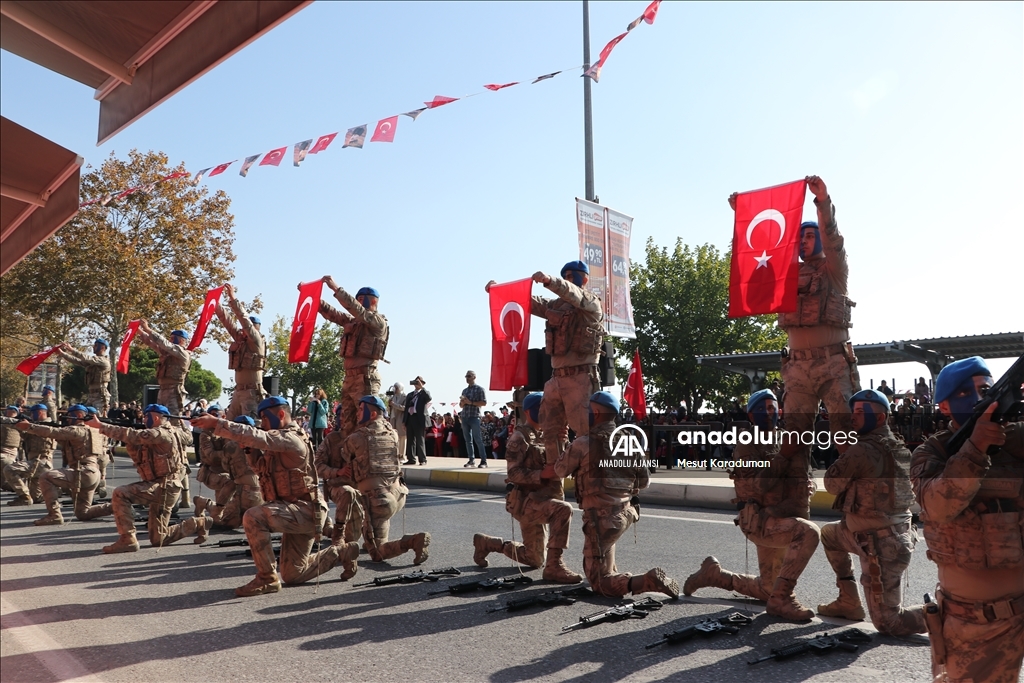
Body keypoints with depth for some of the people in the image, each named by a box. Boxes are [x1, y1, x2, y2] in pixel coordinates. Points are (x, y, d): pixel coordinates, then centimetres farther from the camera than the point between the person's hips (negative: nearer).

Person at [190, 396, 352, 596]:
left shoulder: (290, 438, -17)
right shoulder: (282, 440, 15)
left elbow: (257, 437, -32)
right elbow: (262, 469, 18)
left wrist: (216, 423, -32)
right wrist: (250, 449, 1)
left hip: (306, 510, -10)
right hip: (298, 512, 10)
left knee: (253, 517, -29)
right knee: (292, 575, 15)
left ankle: (267, 578, -17)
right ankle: (340, 552, 29)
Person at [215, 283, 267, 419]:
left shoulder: (257, 341, -6)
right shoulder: (240, 340, 14)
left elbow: (244, 318, -15)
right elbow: (227, 321, 12)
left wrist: (233, 299, -17)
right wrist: (217, 303, 5)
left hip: (252, 391, -8)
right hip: (238, 390, 8)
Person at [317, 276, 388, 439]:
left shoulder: (379, 322, -4)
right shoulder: (353, 321, 20)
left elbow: (356, 309, -18)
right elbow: (331, 313, 19)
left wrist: (336, 289, -20)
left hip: (365, 378, -8)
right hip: (350, 378, 8)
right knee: (347, 425, 8)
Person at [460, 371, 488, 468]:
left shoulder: (479, 389, 1)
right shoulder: (464, 390, 18)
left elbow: (484, 402, -7)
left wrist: (471, 402, -13)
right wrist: (463, 402, -1)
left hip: (474, 417, -6)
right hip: (464, 417, 6)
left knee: (478, 440, -8)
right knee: (468, 440, 7)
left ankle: (483, 461, -5)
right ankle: (471, 460, 12)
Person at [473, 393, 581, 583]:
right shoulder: (520, 438, -11)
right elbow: (514, 473, -18)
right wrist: (542, 474, -31)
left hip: (541, 499, 8)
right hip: (525, 499, -8)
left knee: (534, 560, 16)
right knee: (563, 510, -34)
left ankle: (486, 543, 33)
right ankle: (554, 566, -27)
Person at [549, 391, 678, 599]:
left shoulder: (583, 444, -11)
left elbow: (555, 472, 2)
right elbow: (644, 481, 13)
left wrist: (536, 474, 22)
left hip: (602, 518, -7)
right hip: (627, 512, 7)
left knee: (600, 583, 0)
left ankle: (649, 582, -21)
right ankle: (611, 572, 35)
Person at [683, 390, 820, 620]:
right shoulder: (748, 445, -8)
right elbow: (757, 486, -20)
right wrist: (783, 461, -23)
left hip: (779, 520, 8)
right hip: (759, 519, -8)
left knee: (767, 590, 14)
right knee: (809, 531, -33)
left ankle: (713, 574, 32)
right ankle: (781, 599, -23)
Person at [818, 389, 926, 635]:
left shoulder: (862, 450, -20)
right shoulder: (899, 448, 7)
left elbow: (833, 484, -7)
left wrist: (843, 458, 9)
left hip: (880, 546, -9)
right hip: (899, 536, 9)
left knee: (888, 624, 5)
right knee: (829, 532, 28)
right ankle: (848, 602, 27)